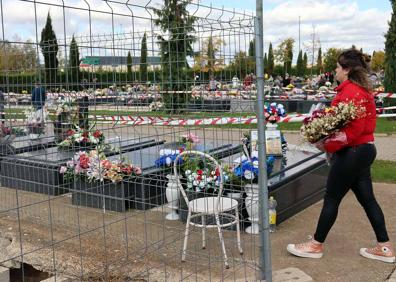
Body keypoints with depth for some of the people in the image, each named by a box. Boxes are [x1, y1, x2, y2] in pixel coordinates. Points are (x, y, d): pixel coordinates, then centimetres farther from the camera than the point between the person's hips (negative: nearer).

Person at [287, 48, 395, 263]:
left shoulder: (350, 92, -19)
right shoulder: (361, 89, 13)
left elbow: (354, 129, -25)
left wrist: (328, 145, -18)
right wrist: (330, 140, 6)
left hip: (352, 152, -10)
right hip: (363, 149, 10)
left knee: (331, 198, 1)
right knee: (366, 198, 13)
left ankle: (316, 245, 15)